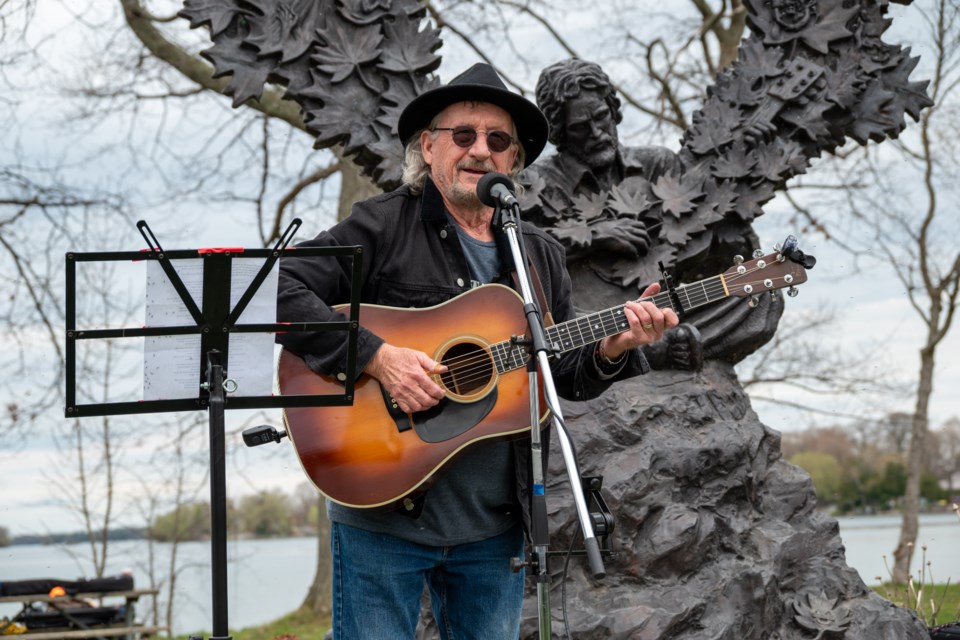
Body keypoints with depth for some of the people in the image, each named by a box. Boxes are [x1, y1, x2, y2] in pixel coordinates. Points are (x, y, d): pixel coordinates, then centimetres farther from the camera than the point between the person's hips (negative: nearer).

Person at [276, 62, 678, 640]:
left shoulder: (541, 256, 12)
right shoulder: (382, 226, -4)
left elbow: (568, 377, 13)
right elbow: (278, 292, -15)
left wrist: (611, 350, -8)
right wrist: (375, 356, -23)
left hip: (496, 522, 5)